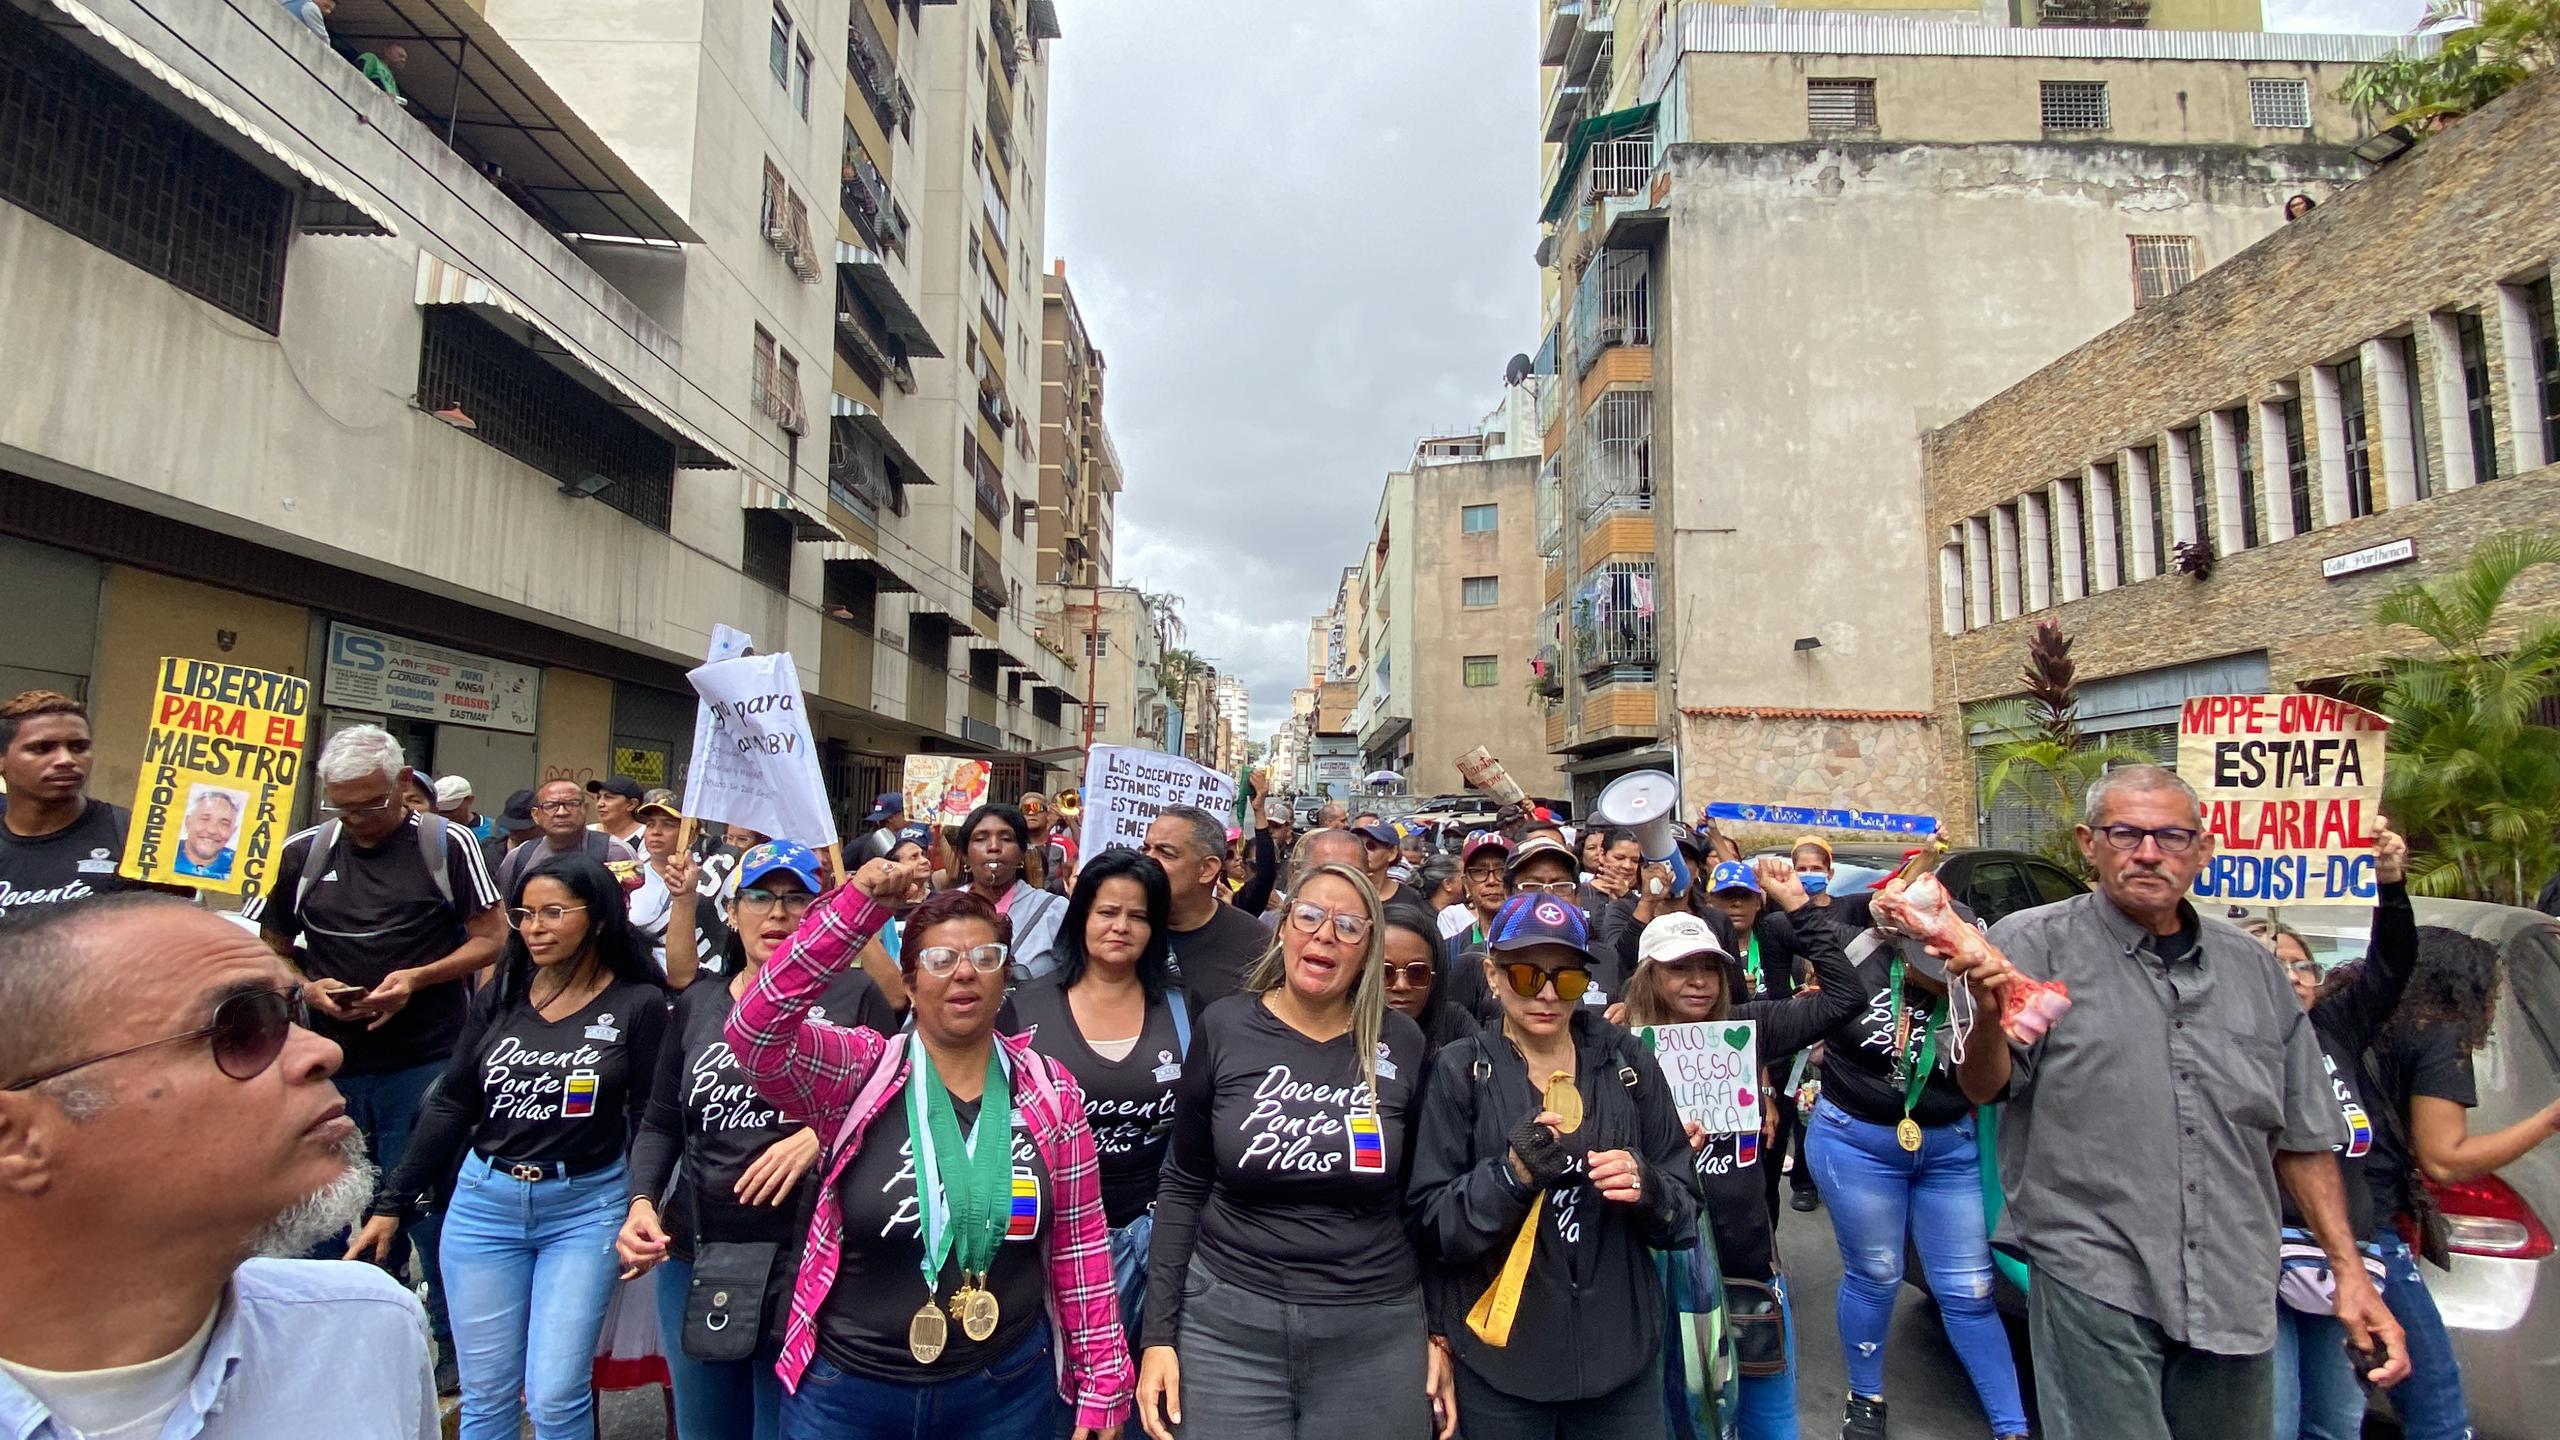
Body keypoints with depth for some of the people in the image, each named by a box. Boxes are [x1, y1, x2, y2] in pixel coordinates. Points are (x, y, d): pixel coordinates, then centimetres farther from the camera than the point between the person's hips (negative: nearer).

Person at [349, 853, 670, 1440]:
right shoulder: (501, 994, 2)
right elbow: (450, 1105, 8)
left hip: (585, 1208, -3)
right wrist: (392, 1205, 9)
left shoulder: (639, 1004, -8)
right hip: (483, 1204, 3)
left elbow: (650, 1120, -4)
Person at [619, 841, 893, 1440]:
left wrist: (824, 1134, -18)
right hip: (694, 1256, 4)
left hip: (809, 1264, -4)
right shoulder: (696, 1004, 8)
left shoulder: (853, 997, -4)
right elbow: (659, 1124, 12)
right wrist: (641, 1202, -3)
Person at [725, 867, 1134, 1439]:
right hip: (847, 1389, -1)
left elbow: (1080, 1245, 1)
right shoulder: (859, 1073, -8)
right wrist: (857, 905, -34)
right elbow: (754, 1030, -26)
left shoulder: (1051, 1091, -5)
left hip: (1007, 1390, 1)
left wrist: (1102, 1387, 2)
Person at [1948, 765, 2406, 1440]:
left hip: (2236, 1299, 6)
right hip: (2092, 1281, -5)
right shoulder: (2036, 943, -6)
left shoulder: (2251, 967, 10)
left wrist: (2350, 1272, 12)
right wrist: (1991, 1012, -35)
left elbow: (2303, 1138, 17)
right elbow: (1985, 1088, -15)